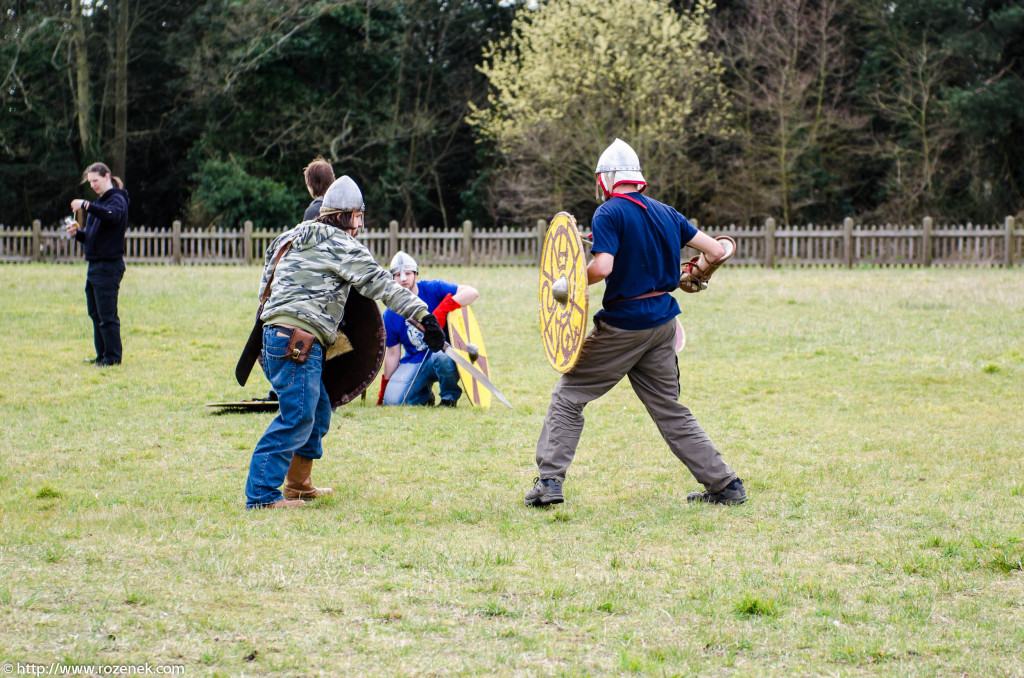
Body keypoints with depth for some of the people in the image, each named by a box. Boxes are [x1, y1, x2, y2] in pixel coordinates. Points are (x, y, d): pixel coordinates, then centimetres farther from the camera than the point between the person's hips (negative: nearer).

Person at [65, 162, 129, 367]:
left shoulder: (117, 199, -8)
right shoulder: (99, 202, 21)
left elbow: (112, 215, -33)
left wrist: (86, 205, -37)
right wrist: (77, 233, 4)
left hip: (109, 266, -10)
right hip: (95, 264, 10)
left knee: (107, 315, -8)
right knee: (95, 313, 12)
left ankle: (113, 357, -3)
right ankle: (102, 355, 18)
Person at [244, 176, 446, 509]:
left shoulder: (293, 239, 23)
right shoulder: (339, 245, -3)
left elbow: (265, 286, 25)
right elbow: (382, 284, -9)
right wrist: (423, 316, -12)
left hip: (276, 333, 10)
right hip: (298, 339, -10)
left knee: (318, 410, 19)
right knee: (297, 416, -11)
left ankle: (298, 484, 28)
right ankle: (260, 494, -13)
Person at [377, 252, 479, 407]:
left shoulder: (432, 289, -8)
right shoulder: (391, 314, -1)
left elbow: (472, 292, -18)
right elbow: (392, 353, 6)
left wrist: (443, 309, -30)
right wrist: (384, 389, 6)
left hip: (442, 350, -3)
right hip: (413, 361, 3)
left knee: (444, 358, -40)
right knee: (393, 400, -19)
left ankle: (449, 398, -9)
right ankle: (425, 393, 17)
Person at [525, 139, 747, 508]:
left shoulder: (608, 214, -9)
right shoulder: (665, 212, 10)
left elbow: (602, 268, -23)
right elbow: (716, 251, 10)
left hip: (623, 325, -6)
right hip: (663, 323, 6)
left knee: (569, 395, 6)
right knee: (670, 410, 15)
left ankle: (549, 480, -1)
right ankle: (725, 484, 12)